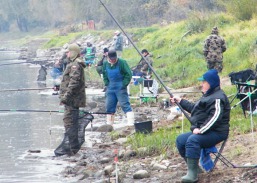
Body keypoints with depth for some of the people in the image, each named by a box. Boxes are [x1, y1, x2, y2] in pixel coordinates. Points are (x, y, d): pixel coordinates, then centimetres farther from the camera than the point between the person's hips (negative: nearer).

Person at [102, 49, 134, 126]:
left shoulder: (122, 63, -11)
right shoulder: (105, 64, 5)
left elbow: (128, 74, -9)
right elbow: (104, 75, 20)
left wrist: (124, 84, -13)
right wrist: (107, 84, 8)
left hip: (120, 88, -6)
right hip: (110, 88, 6)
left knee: (125, 105, -12)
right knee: (109, 106, 9)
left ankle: (131, 123, -16)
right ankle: (109, 124, 19)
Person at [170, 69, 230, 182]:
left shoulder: (218, 98, -13)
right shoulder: (208, 95, 22)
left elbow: (215, 117, -26)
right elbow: (194, 108, 35)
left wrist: (201, 129, -31)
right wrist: (180, 101, 31)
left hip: (216, 132, -11)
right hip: (203, 131, 11)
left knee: (192, 140, -34)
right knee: (180, 140, 2)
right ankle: (193, 168, 0)